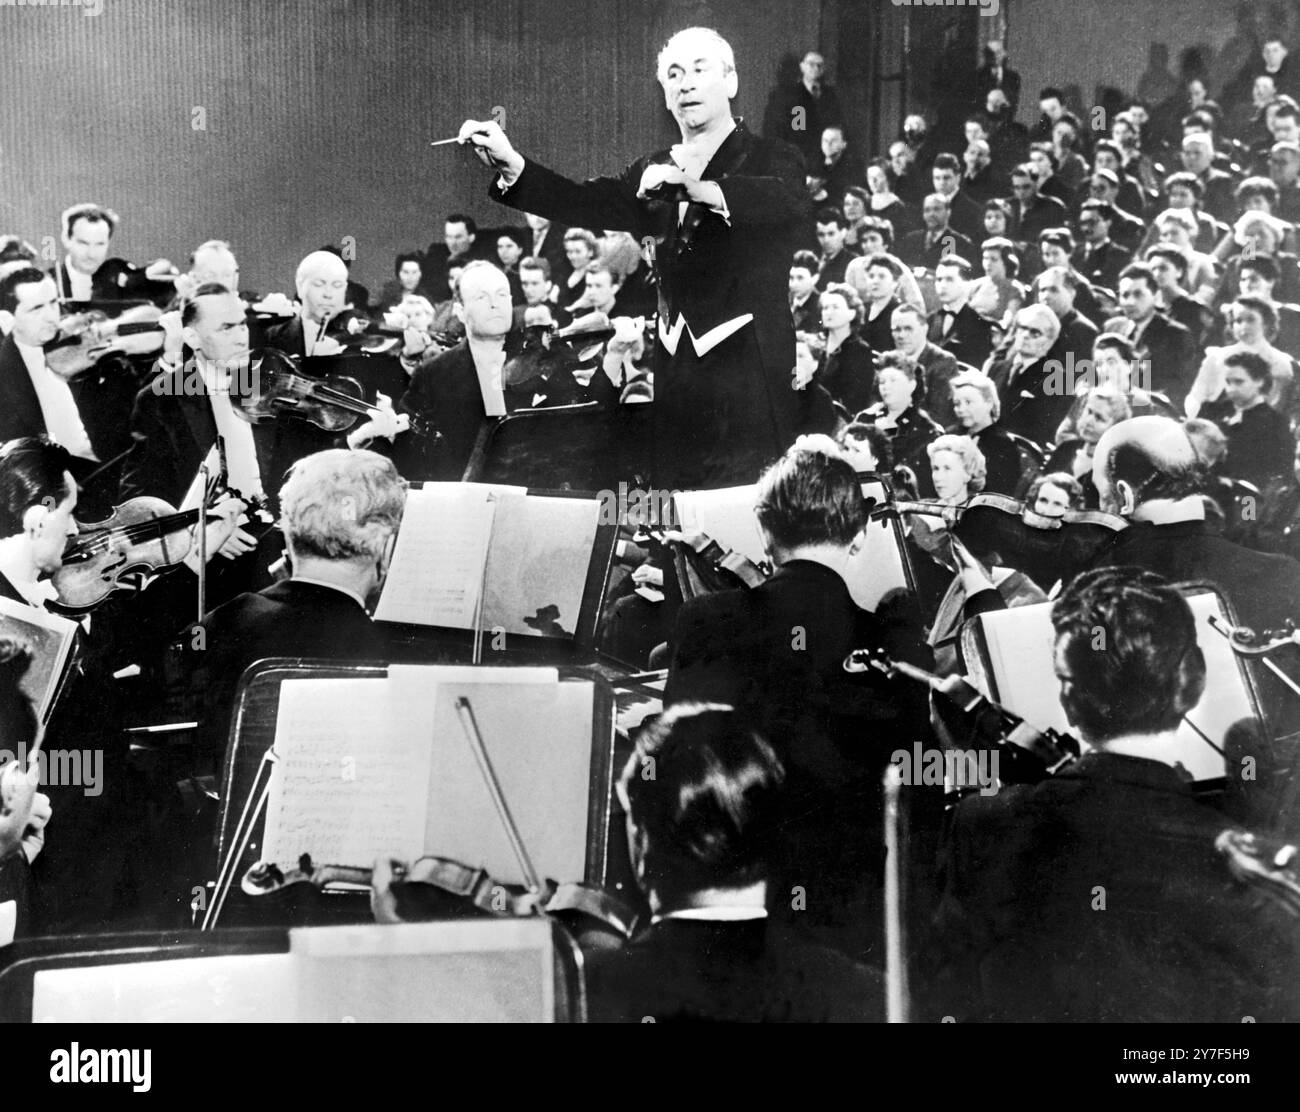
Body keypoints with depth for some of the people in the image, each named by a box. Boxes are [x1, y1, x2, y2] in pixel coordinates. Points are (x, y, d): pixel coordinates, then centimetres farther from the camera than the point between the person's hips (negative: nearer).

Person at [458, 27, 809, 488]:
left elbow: (791, 201, -21)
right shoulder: (653, 173, 15)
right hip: (676, 376, 4)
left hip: (750, 376, -4)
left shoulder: (769, 160, 1)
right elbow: (586, 203, 2)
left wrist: (698, 187, -35)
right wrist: (511, 164, -13)